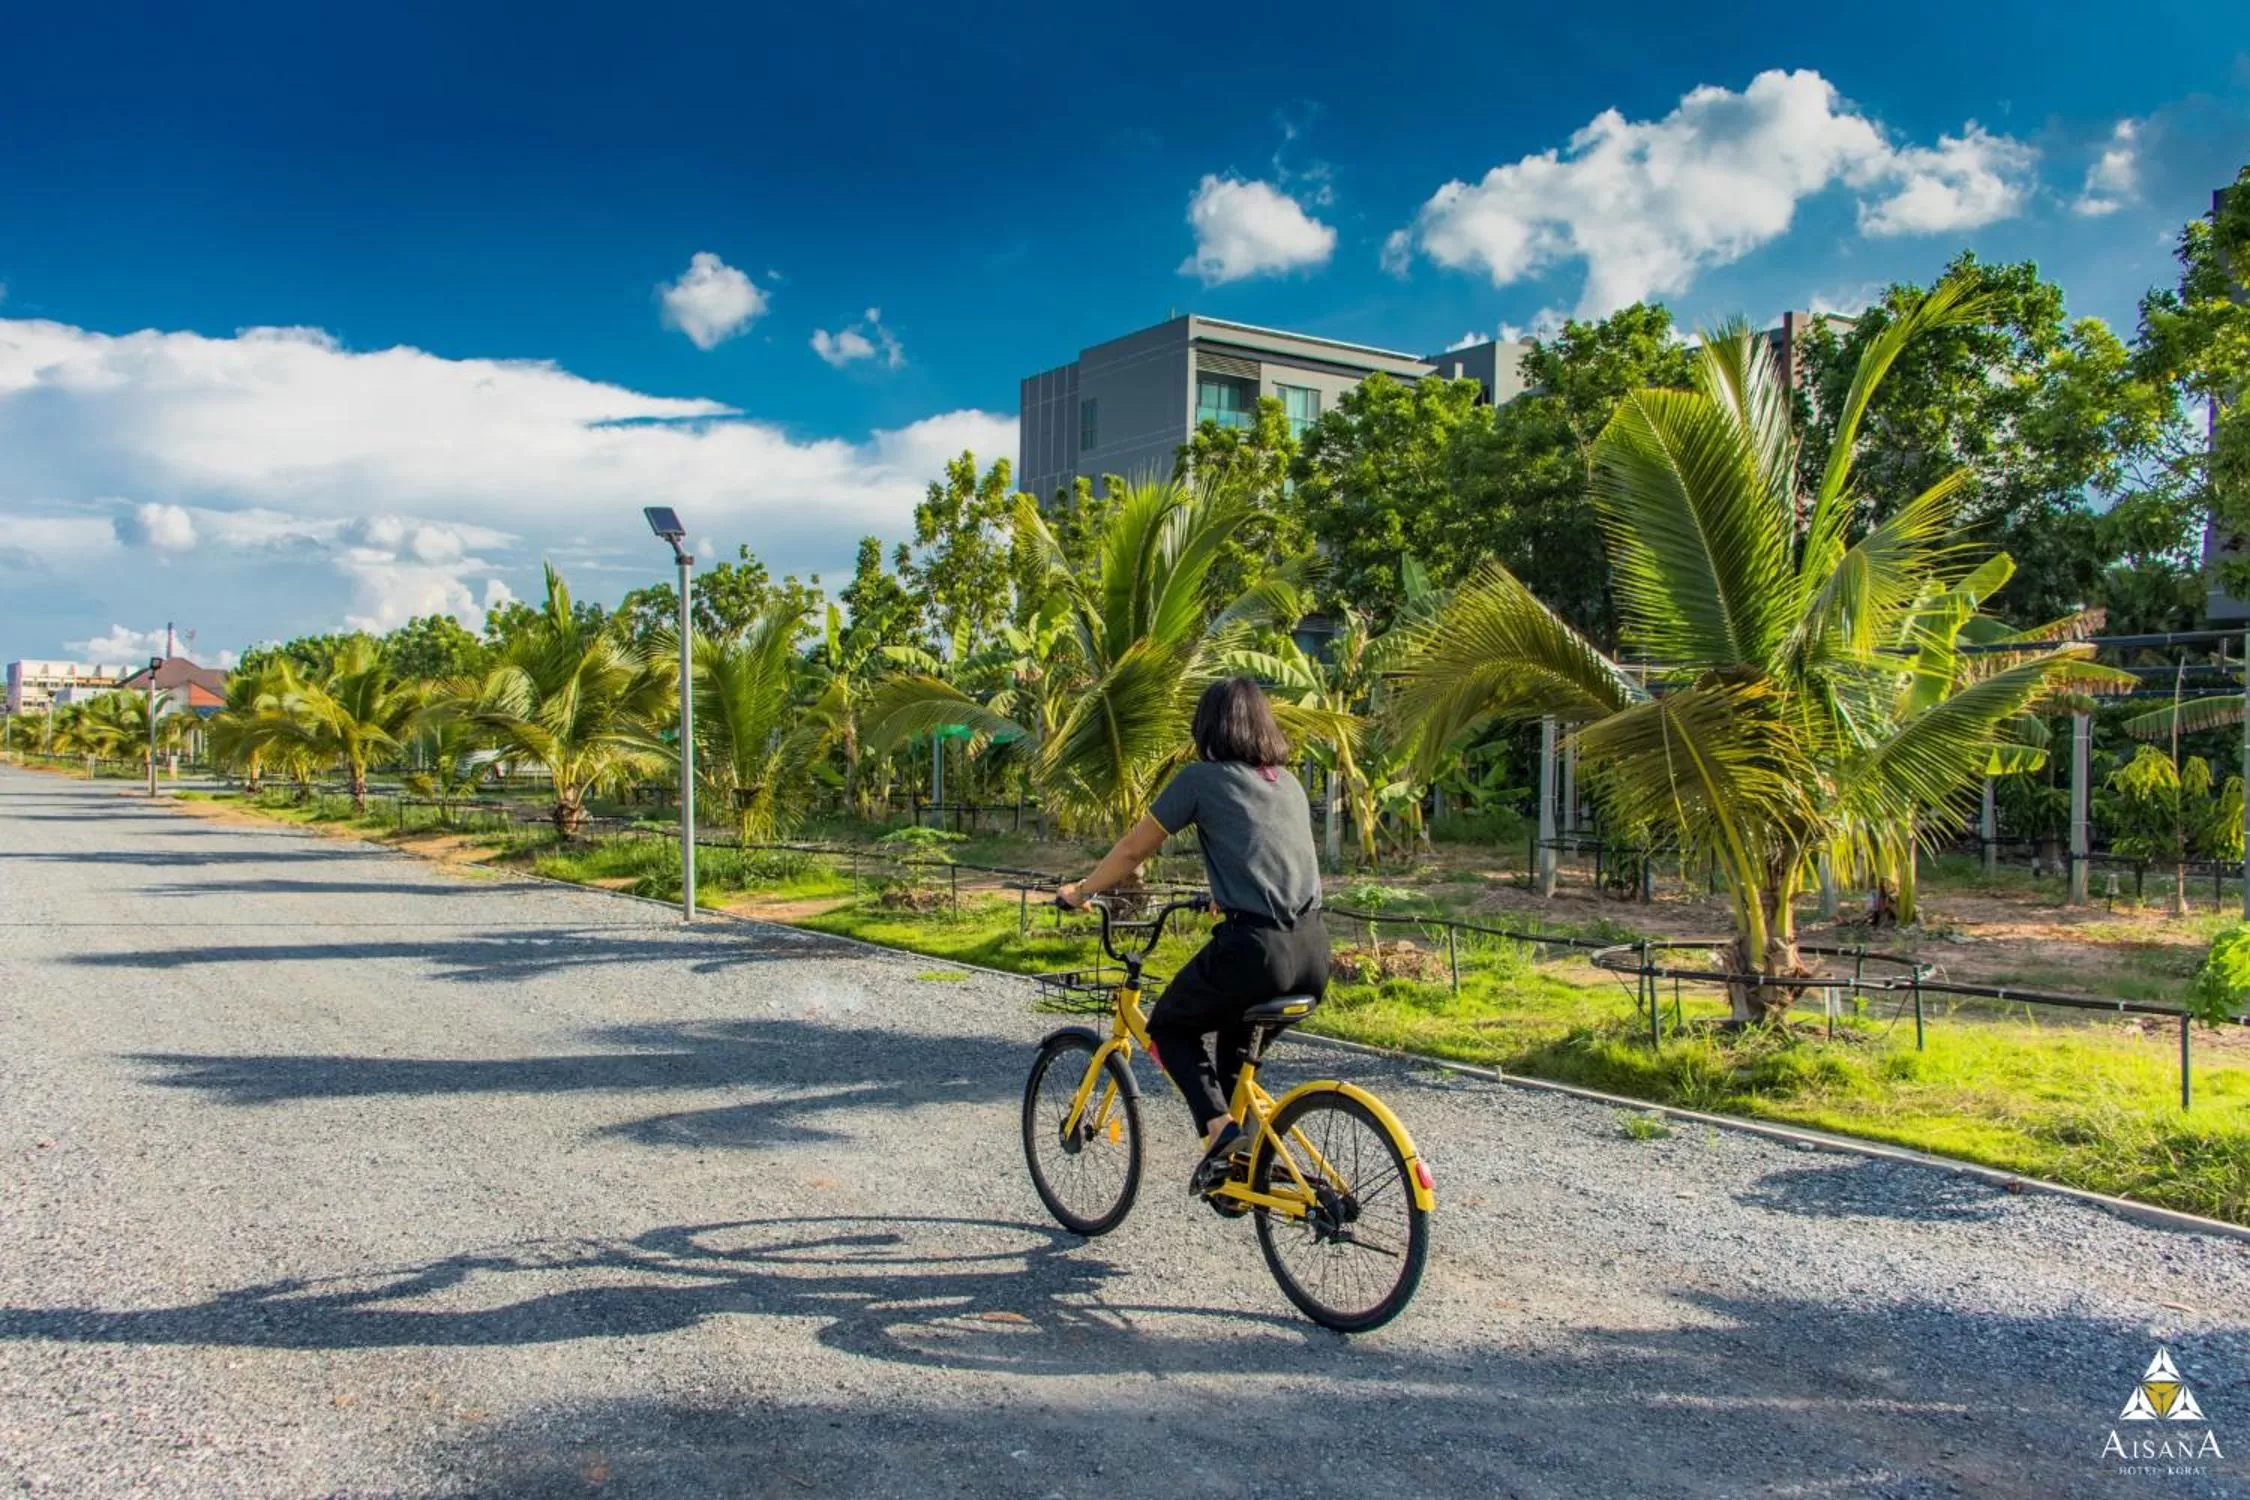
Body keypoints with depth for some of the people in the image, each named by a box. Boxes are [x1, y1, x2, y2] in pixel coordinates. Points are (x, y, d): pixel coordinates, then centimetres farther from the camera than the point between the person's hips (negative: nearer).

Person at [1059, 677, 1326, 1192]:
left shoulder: (1201, 778, 1)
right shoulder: (1289, 782, 18)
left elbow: (1132, 850, 8)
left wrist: (1080, 891, 24)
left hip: (1255, 949, -6)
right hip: (1314, 953, 6)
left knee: (1170, 1025, 18)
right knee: (1235, 1024, 32)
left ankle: (1219, 1127, -2)